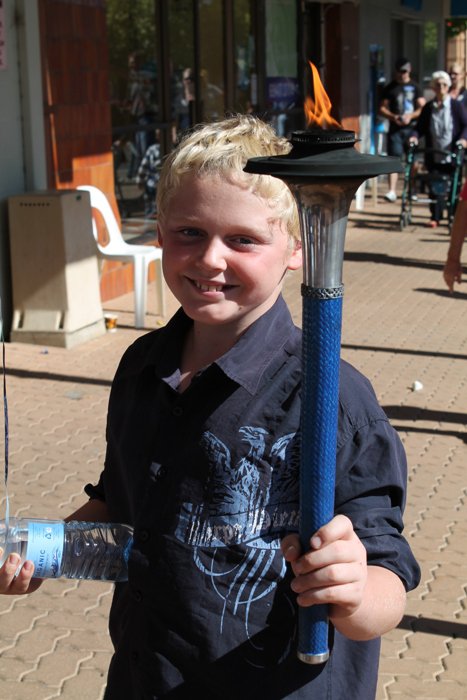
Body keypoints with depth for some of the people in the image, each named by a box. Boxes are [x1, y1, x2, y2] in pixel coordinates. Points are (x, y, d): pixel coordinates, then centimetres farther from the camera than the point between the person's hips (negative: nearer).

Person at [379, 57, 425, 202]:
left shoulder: (415, 87, 9)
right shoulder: (390, 88, 9)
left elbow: (422, 108, 4)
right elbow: (382, 108, 7)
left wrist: (410, 116, -13)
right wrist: (393, 117, -12)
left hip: (411, 128, 1)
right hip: (395, 129, -1)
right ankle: (392, 191, -17)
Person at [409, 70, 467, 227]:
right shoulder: (428, 108, 8)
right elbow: (420, 127, 12)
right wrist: (414, 136, -8)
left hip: (453, 156, -2)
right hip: (434, 156, 2)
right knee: (435, 187, 0)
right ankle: (435, 217, 10)